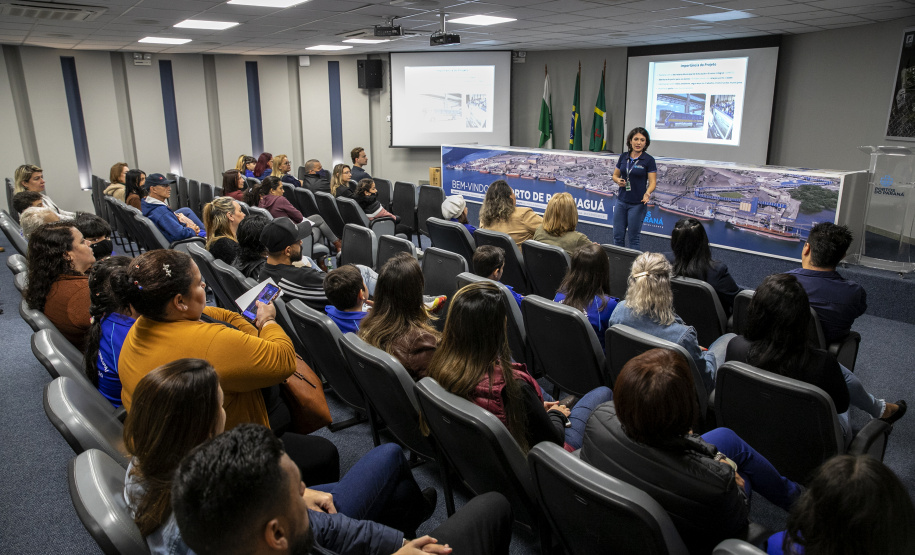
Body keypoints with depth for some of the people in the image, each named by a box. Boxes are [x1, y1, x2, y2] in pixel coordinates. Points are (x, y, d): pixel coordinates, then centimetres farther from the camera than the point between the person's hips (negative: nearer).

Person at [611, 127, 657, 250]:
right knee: (618, 236, 6)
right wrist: (618, 180, -6)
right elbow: (615, 175, 17)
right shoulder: (623, 157, 6)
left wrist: (647, 193, -28)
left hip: (638, 204, -4)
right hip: (621, 201, 5)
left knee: (633, 238, 1)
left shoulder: (648, 160, -7)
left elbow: (652, 182, -9)